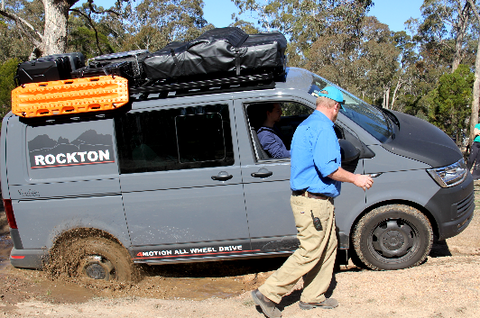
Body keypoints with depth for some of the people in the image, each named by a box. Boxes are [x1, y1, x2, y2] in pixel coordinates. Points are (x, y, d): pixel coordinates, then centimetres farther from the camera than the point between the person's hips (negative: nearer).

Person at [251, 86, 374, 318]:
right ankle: (267, 294, 1)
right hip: (314, 201, -11)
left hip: (312, 200, 11)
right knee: (309, 253, -5)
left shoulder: (305, 125, 17)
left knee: (327, 248, 17)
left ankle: (313, 297, 25)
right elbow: (327, 167, -24)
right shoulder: (323, 128, -16)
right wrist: (355, 179, -11)